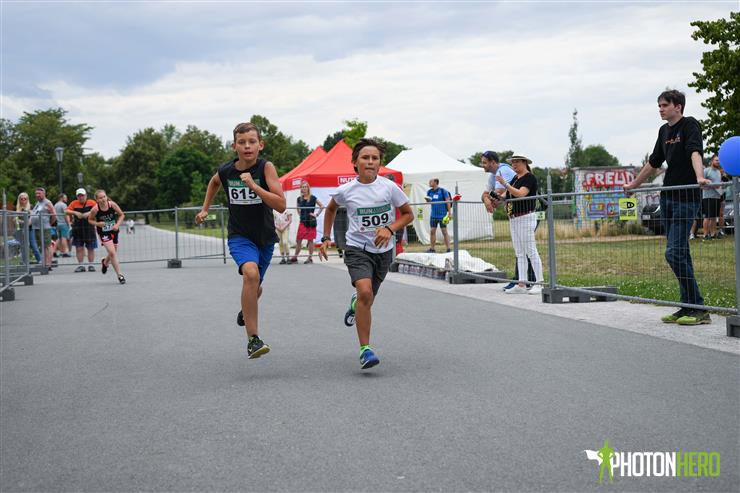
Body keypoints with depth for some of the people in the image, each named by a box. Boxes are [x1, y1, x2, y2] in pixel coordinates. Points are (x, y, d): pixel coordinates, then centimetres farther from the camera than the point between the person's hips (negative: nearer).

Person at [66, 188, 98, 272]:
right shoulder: (74, 203, 6)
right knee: (79, 248, 2)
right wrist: (75, 213, -14)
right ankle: (80, 265, 9)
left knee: (91, 248, 4)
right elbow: (66, 211, 0)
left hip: (89, 228, -2)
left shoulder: (91, 203, 0)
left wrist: (89, 213, -24)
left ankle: (90, 265, 13)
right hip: (77, 229, 2)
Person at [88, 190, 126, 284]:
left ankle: (105, 262, 51)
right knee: (112, 252, -16)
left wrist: (117, 224, -15)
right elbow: (90, 220, -1)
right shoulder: (95, 209, -19)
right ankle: (119, 275, -6)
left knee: (113, 253, 15)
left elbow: (121, 215, -1)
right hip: (103, 233, -3)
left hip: (114, 230, 3)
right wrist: (97, 224, -20)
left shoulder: (112, 204, -15)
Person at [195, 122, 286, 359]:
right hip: (239, 236, -1)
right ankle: (253, 340, -26)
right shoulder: (226, 170, -8)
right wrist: (205, 209, 17)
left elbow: (280, 205, -26)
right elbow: (214, 182, 19)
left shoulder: (266, 167, -17)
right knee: (251, 273, -30)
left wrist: (253, 185, -32)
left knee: (255, 288, 19)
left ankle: (246, 311, 58)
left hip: (265, 237, 1)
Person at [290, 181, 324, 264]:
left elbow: (322, 206, 0)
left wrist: (317, 215, -5)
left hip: (311, 222, -4)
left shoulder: (313, 198, -4)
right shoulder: (299, 199, 8)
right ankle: (295, 257, 9)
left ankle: (310, 258, 7)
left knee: (310, 240, 1)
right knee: (298, 240, 3)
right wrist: (300, 215, 13)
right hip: (302, 222, 4)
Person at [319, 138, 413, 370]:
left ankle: (355, 303, 57)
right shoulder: (346, 191, -7)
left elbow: (408, 214, 2)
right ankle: (365, 349, -19)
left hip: (383, 250, 2)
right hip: (357, 248, -2)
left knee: (367, 298, 16)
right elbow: (331, 209, 15)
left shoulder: (389, 187, -9)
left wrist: (389, 229, -15)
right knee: (365, 291, -26)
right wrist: (326, 238, 9)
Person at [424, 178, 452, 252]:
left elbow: (448, 202, -8)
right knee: (432, 231, 5)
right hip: (433, 215, 5)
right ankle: (432, 248, 12)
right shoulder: (429, 191, 8)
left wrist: (449, 213, -13)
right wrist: (427, 199, -6)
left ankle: (448, 249, 3)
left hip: (442, 215, -5)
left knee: (444, 231, -2)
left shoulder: (442, 191, -8)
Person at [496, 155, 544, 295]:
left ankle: (539, 283, -7)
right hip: (513, 219, 9)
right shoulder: (515, 178, 17)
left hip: (526, 218, -9)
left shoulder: (530, 178, -10)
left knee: (531, 251, -9)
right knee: (519, 253, 8)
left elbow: (520, 194, -23)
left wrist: (504, 183, -27)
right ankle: (521, 285, 8)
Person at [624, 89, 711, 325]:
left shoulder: (689, 125, -7)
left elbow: (695, 151, -25)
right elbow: (653, 162, 28)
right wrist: (633, 185, 35)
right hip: (667, 197, 8)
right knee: (680, 254, 9)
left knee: (674, 253, -14)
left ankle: (698, 308, -9)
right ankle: (688, 307, 14)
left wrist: (699, 177, -43)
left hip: (686, 197, -8)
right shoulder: (664, 131, 16)